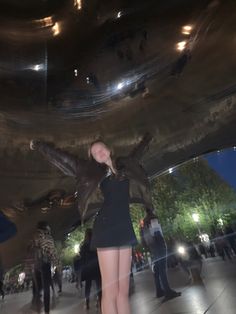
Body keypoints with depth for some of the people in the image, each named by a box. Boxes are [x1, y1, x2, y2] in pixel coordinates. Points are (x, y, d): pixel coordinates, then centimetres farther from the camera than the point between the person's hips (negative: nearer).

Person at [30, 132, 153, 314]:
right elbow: (63, 159, 10)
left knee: (123, 291, 10)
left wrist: (148, 137, 49)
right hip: (107, 229, -4)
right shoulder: (92, 170, 4)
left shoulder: (125, 165, 14)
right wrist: (39, 146, 18)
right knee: (111, 291, -1)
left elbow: (137, 152, 33)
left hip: (125, 229, 5)